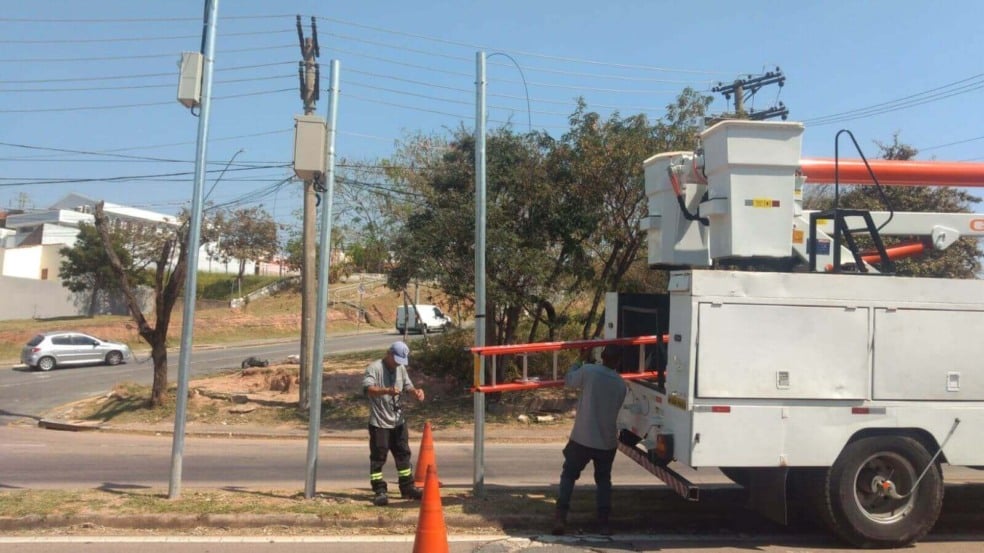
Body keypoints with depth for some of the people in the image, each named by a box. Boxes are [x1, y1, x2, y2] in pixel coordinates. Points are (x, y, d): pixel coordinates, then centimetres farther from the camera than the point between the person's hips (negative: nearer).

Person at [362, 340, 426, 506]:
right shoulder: (374, 367, -13)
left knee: (403, 454, 14)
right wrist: (387, 390, -44)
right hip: (379, 422, -7)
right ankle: (379, 491, 7)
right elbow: (368, 388, -27)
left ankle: (407, 488, 25)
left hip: (398, 421, 7)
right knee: (378, 457, -1)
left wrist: (415, 391, -8)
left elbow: (407, 386, 16)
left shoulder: (401, 368, 10)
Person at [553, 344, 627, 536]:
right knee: (603, 480, 19)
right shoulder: (621, 384, 0)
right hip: (607, 441, 2)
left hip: (582, 438, -2)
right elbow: (614, 408, 12)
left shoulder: (589, 371, -11)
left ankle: (560, 517, 1)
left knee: (568, 476, 12)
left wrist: (582, 360, 17)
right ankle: (604, 523, 13)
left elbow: (568, 380, 6)